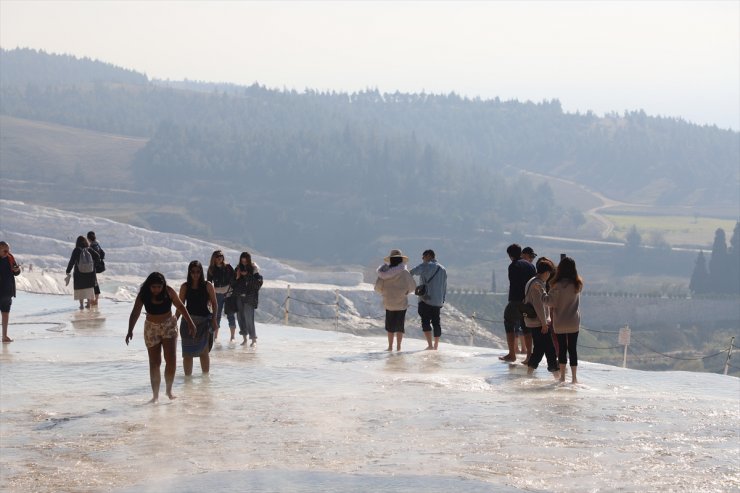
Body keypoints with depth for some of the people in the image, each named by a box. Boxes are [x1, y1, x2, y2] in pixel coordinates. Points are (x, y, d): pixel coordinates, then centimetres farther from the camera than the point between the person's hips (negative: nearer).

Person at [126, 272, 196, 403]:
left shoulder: (168, 292, -13)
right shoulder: (143, 295, -15)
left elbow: (180, 306, -1)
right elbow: (135, 313, -20)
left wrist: (190, 323, 0)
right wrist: (130, 330, -32)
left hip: (169, 326, 0)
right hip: (151, 328, 0)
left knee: (171, 360, -11)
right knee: (154, 363, 3)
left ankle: (169, 390, 7)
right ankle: (155, 395, 9)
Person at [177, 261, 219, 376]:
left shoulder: (207, 286, 0)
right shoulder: (185, 287, 3)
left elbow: (214, 304, 2)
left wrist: (213, 320, -5)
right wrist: (176, 317, -10)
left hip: (204, 321, -1)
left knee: (204, 351, 1)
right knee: (187, 353, 3)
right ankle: (187, 376, 11)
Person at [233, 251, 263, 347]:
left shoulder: (254, 269, -4)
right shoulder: (239, 268, 10)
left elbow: (258, 283, -13)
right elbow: (233, 283, 11)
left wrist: (247, 276, -18)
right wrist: (237, 277, -9)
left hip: (249, 297, -5)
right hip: (239, 296, 5)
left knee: (249, 317, -11)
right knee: (240, 317, 5)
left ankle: (254, 339, -7)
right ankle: (244, 338, 15)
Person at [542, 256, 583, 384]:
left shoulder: (558, 285, -15)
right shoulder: (577, 285, -3)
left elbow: (550, 302, -14)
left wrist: (542, 293, 2)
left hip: (560, 323, -2)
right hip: (574, 323, 2)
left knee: (562, 348, 8)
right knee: (573, 349, 6)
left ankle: (562, 376, 12)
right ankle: (574, 377, 6)